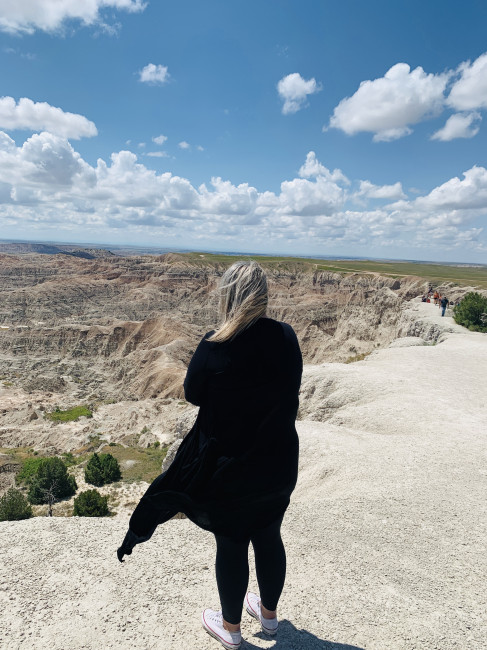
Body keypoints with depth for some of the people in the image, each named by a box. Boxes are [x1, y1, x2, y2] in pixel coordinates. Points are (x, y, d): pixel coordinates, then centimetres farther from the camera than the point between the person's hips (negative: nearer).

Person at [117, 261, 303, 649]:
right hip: (280, 462, 4)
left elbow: (193, 395, -7)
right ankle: (269, 613, 47)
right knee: (269, 536, 23)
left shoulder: (215, 346, -22)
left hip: (229, 467, -4)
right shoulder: (286, 337, -10)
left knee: (231, 545, 16)